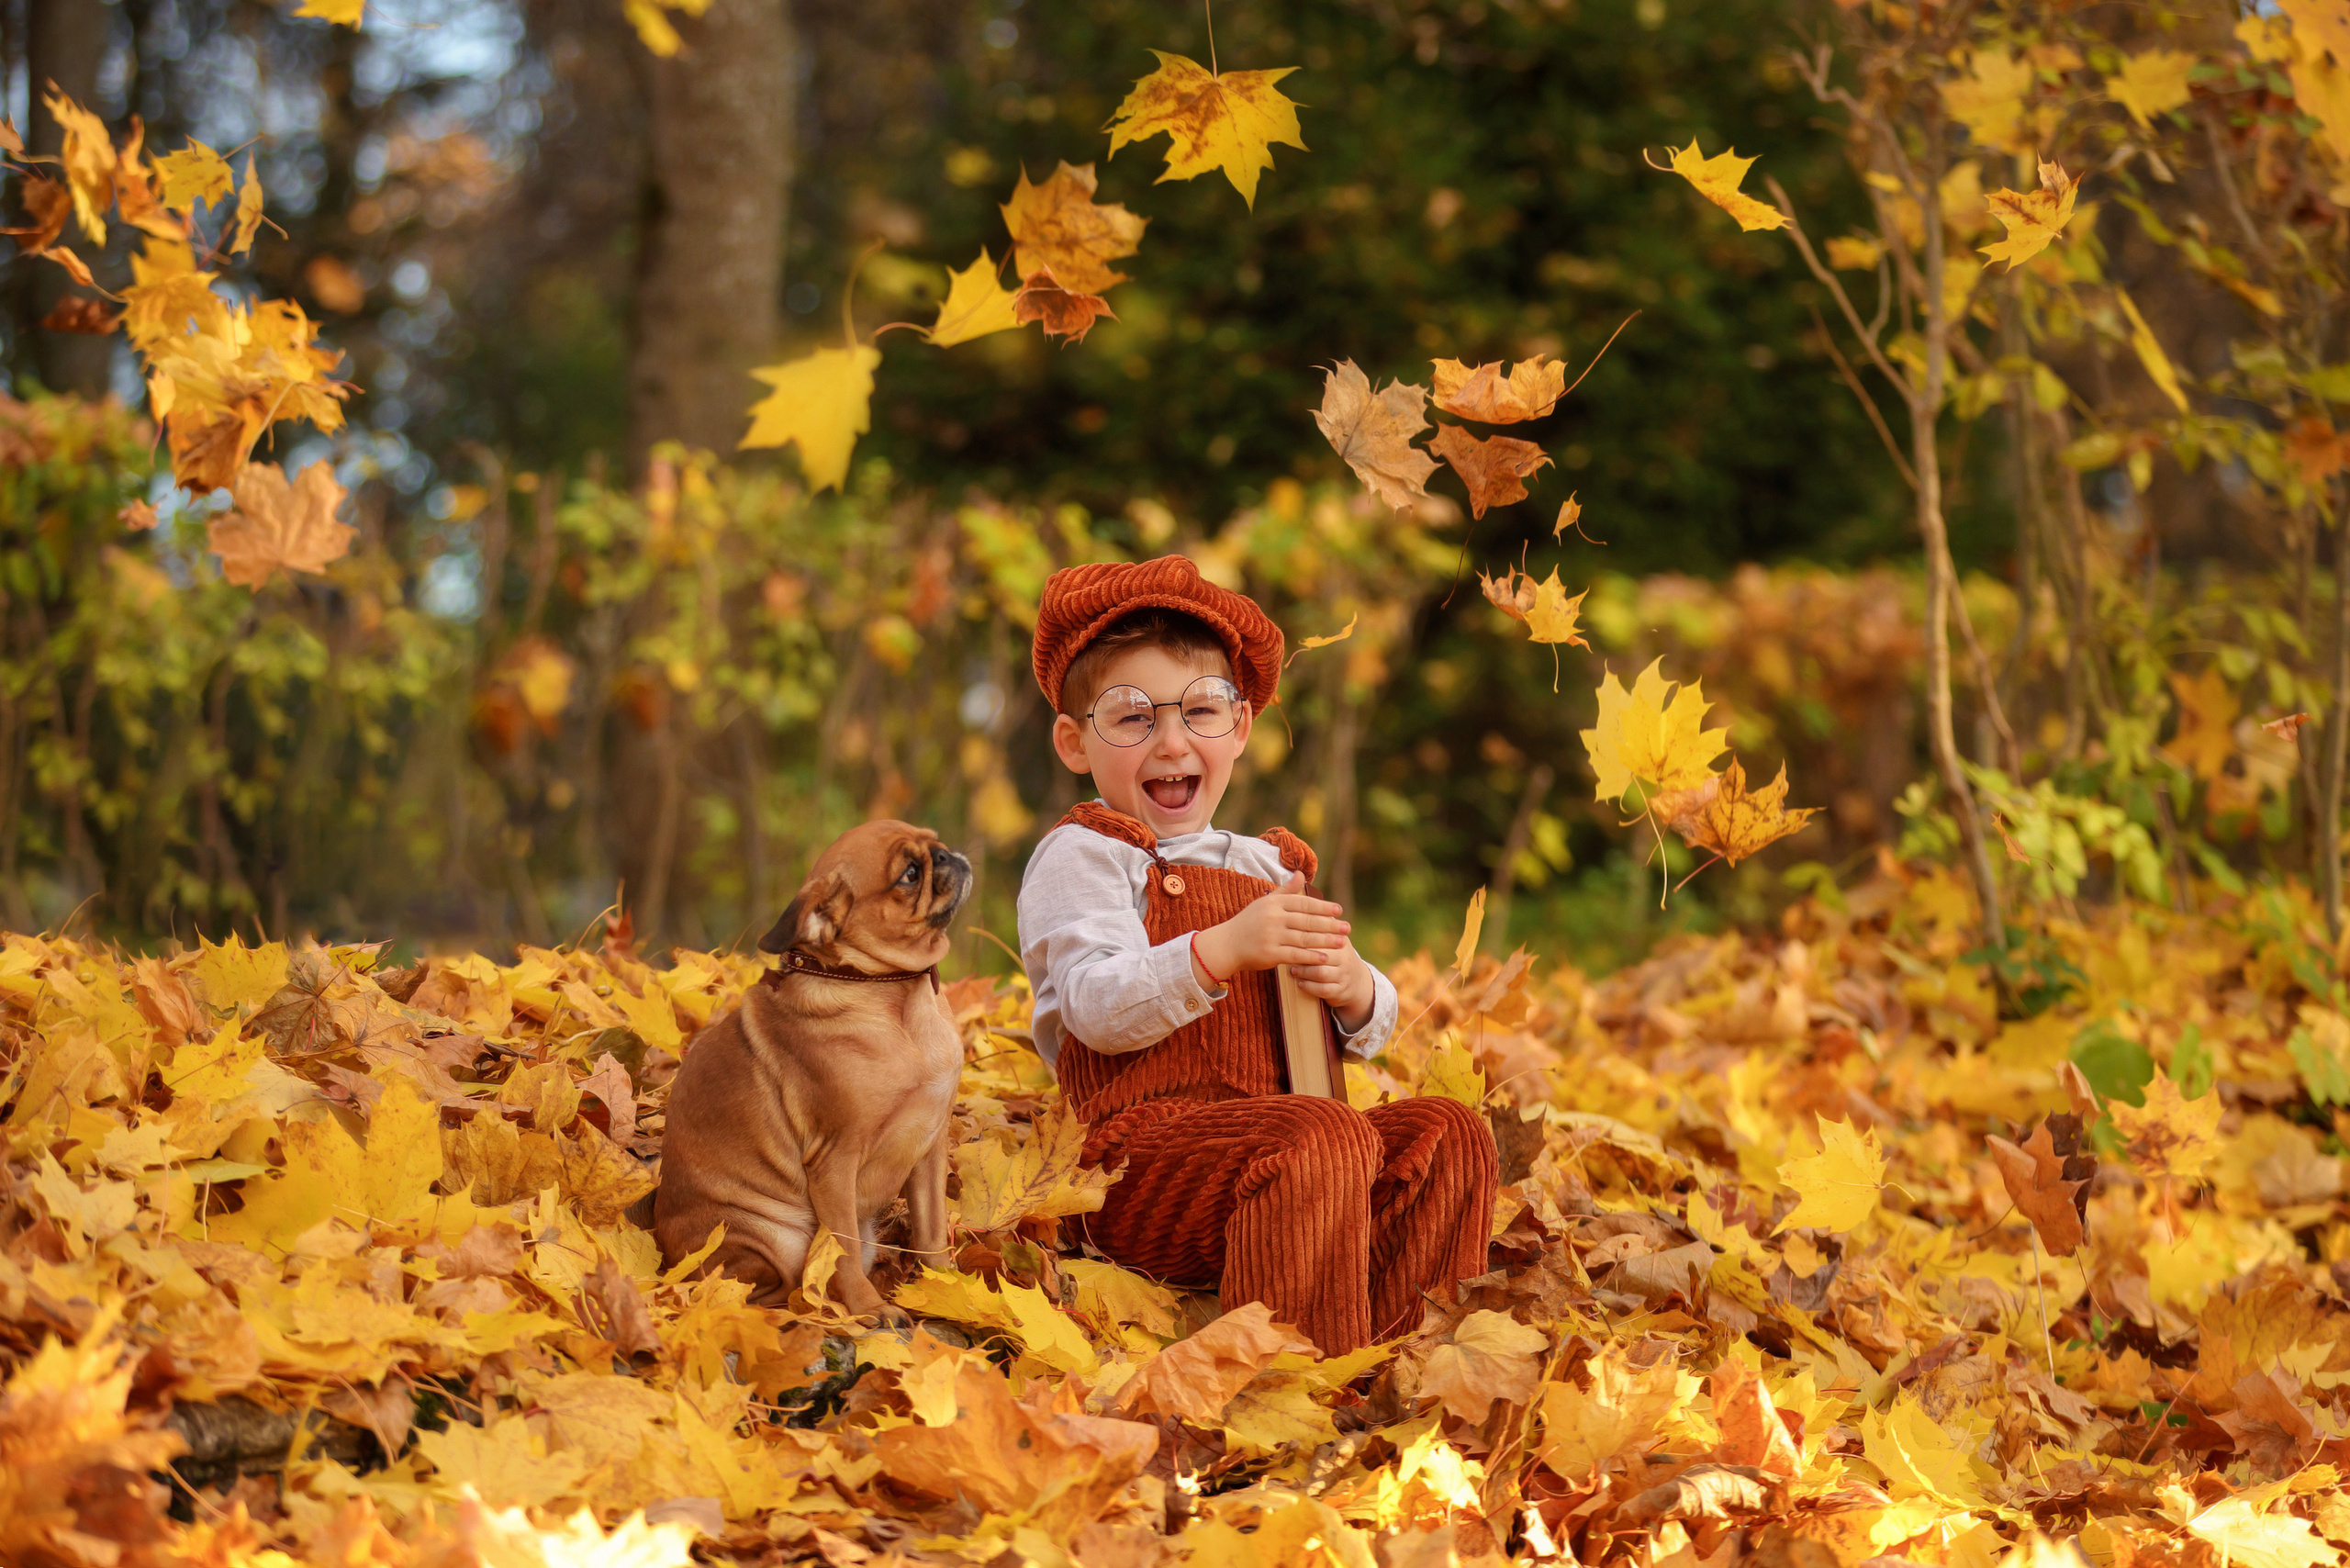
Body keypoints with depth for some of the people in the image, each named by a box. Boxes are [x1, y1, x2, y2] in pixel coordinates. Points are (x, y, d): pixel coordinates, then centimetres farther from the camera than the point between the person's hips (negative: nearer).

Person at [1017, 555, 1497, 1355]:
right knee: (1326, 1136, -32)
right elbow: (1097, 1009, -16)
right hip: (1137, 1160, -7)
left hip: (1256, 1145, 8)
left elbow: (1369, 1032, 23)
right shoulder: (1081, 856, 2)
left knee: (1450, 1133, -9)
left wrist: (1354, 991, -2)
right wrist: (1224, 950, -30)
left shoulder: (1265, 867, 24)